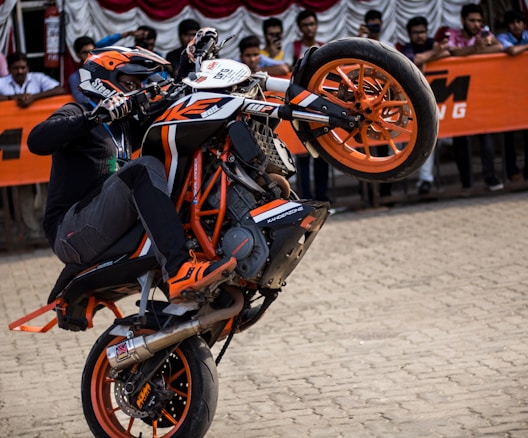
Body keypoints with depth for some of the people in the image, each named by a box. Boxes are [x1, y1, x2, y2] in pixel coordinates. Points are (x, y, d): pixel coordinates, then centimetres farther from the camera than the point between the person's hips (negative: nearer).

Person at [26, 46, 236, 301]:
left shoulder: (126, 125, 27)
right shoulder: (76, 113, 3)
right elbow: (36, 141, -18)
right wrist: (96, 116, -27)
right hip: (71, 230, -9)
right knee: (145, 169, -30)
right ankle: (179, 270, -47)